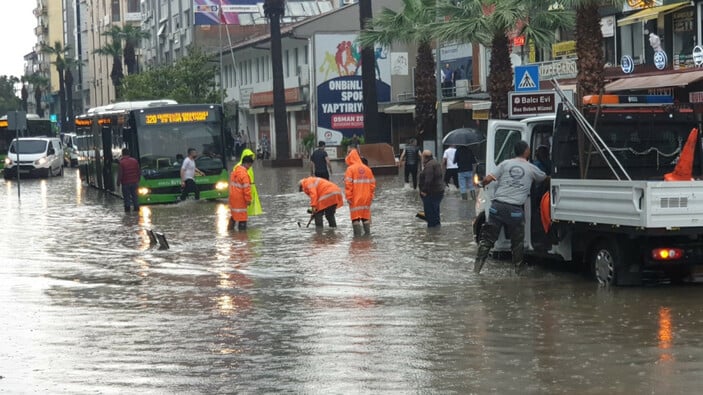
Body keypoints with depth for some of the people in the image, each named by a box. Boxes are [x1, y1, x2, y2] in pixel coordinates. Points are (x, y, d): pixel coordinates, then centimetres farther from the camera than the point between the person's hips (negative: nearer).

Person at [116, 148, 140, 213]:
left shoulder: (121, 162, -14)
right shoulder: (134, 161, 2)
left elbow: (120, 174, -15)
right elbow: (139, 171, 8)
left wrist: (118, 183, -7)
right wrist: (138, 180, 20)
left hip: (125, 183, -4)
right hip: (134, 182, 4)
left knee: (127, 197, 4)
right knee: (135, 196, 14)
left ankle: (127, 209, 7)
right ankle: (136, 208, 14)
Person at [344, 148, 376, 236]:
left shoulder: (350, 169, -10)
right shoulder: (367, 168, 6)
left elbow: (348, 184, -15)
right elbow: (372, 183, 9)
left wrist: (348, 197, -9)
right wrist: (371, 195, 16)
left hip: (355, 199, -5)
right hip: (366, 198, 5)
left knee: (355, 216, 1)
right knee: (366, 215, 14)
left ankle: (357, 234, -3)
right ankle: (367, 233, 16)